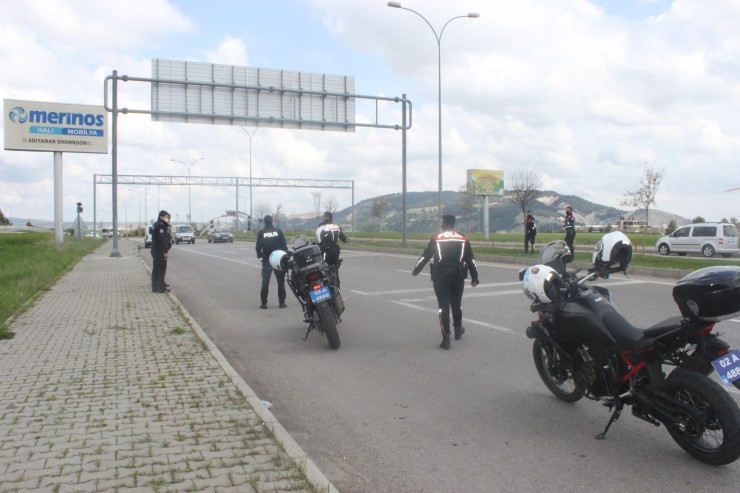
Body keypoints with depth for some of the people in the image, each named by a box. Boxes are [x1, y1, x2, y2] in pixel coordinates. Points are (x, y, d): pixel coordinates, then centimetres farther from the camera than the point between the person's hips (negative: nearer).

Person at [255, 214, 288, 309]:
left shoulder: (261, 233, -3)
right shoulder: (278, 230, -2)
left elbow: (258, 246, -3)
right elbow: (284, 244, -4)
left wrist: (260, 256, 11)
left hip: (266, 260, 0)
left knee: (265, 282, 5)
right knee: (281, 281, 7)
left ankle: (264, 303, 3)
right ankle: (282, 302, 6)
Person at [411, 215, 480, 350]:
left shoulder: (436, 239, -2)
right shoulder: (463, 239, 4)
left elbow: (425, 256, 0)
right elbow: (470, 260, 4)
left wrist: (416, 271, 13)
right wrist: (474, 277, 12)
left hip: (440, 278, -2)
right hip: (457, 277, 2)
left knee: (443, 307, 1)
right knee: (457, 304, 20)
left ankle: (446, 338, -4)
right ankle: (458, 330, 36)